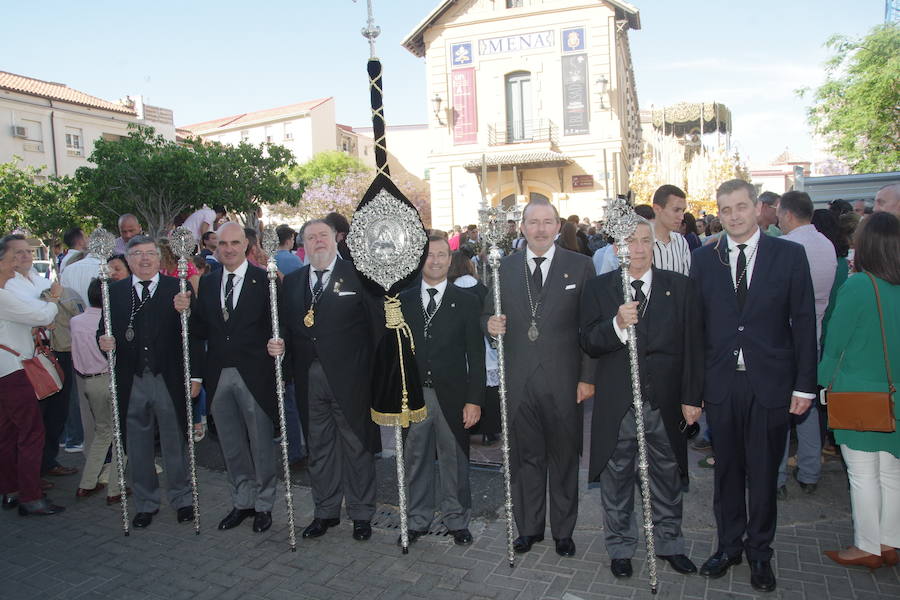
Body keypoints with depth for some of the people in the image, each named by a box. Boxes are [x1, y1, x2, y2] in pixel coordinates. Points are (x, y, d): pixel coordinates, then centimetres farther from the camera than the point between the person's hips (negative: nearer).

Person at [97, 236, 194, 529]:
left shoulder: (177, 288, -1)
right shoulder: (115, 291, 6)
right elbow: (105, 331, 7)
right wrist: (104, 341, -15)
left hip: (169, 380, -2)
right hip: (132, 383, 2)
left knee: (175, 444, 11)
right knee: (138, 447, 14)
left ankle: (181, 499, 29)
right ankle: (145, 502, 31)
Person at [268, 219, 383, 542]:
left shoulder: (357, 274, -4)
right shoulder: (292, 282, 10)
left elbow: (378, 321, -7)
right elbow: (286, 325, 13)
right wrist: (277, 343, -8)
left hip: (349, 378, -4)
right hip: (309, 379, 5)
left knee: (357, 447, 8)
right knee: (318, 448, 16)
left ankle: (361, 514, 24)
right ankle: (325, 511, 32)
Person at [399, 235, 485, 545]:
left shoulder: (466, 301, 0)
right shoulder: (403, 301, 6)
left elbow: (476, 355, -2)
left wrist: (474, 400, -8)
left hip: (451, 396, -2)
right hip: (412, 395, 2)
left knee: (454, 461, 9)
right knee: (415, 460, 12)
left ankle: (456, 520, 28)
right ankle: (417, 520, 29)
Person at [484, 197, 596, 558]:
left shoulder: (580, 266, -1)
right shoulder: (504, 268, 6)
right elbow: (489, 314, 12)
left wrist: (587, 377, -7)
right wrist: (490, 324, -12)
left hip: (563, 381, -2)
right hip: (519, 381, 2)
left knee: (564, 459, 12)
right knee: (526, 457, 13)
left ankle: (563, 531, 29)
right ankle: (529, 527, 31)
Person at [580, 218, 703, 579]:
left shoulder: (679, 287, 2)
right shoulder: (598, 289, -1)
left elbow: (692, 345, 1)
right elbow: (589, 344, -8)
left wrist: (692, 397, -2)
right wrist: (617, 325, -27)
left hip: (666, 403, 1)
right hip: (617, 404, -1)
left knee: (667, 475, 16)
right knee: (617, 477, 12)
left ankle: (669, 543, 36)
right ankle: (620, 547, 30)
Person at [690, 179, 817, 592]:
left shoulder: (789, 255, 0)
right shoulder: (704, 259, 3)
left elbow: (803, 322, -1)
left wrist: (805, 385, -4)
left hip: (770, 383, -1)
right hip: (721, 383, 1)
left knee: (763, 472, 9)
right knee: (726, 469, 13)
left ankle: (759, 551, 27)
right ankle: (729, 544, 30)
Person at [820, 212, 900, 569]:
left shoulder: (856, 286, -17)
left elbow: (835, 342, -10)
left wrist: (826, 380, 3)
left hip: (858, 394, -6)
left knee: (863, 475, 5)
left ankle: (867, 548, 17)